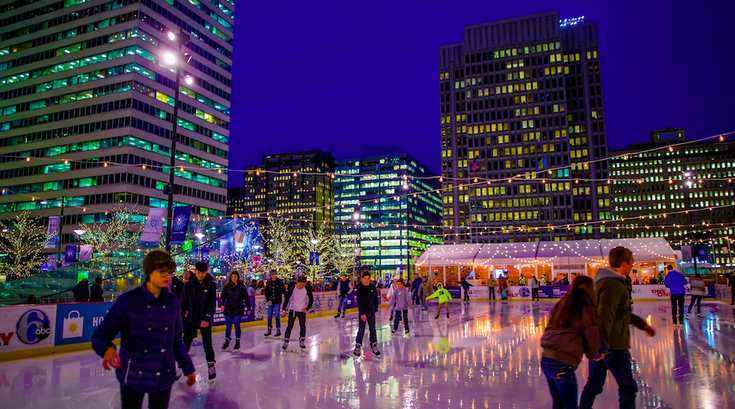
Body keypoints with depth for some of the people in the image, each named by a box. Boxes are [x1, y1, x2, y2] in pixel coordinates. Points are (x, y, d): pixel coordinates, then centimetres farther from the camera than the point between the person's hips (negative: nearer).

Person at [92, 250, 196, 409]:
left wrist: (188, 368, 12)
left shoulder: (173, 301, 0)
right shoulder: (128, 300, -12)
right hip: (133, 377, -3)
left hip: (164, 377, 3)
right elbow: (101, 334, -14)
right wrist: (107, 348, -37)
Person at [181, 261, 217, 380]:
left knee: (207, 344, 3)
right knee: (185, 344, 5)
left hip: (205, 321, -1)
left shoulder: (211, 285, -6)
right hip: (190, 320, 1)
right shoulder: (188, 285, -3)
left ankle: (211, 366, 18)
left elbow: (212, 303, -7)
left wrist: (207, 318, -14)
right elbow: (183, 302, 1)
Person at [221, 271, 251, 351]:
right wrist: (222, 304, -23)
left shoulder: (241, 286, -2)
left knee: (237, 325, -7)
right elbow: (223, 295, -6)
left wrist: (248, 308, 4)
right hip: (228, 309, 2)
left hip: (238, 309, -2)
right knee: (228, 326, 6)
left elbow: (246, 297, 2)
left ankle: (237, 341, 10)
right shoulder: (227, 286, 3)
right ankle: (227, 341, 25)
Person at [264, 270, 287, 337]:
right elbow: (266, 292, 6)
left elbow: (284, 290, -4)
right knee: (269, 316, 7)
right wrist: (268, 300, -7)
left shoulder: (280, 282, -5)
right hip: (270, 301, 3)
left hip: (277, 302, -3)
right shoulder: (268, 282, 4)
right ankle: (269, 330, 18)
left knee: (277, 316, -4)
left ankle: (278, 330, 5)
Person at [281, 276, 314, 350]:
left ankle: (302, 342, 14)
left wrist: (307, 308, -5)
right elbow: (286, 299, -10)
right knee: (289, 326, 1)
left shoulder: (307, 289, -12)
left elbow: (311, 299, -1)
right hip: (292, 310, -1)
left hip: (302, 311, 1)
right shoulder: (292, 289, -17)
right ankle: (286, 342, 13)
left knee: (303, 326, -3)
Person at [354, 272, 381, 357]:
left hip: (371, 312, 3)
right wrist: (362, 313, -16)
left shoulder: (373, 288, 3)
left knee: (373, 329, 5)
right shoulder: (360, 289, -8)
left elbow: (375, 299, 12)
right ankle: (357, 347, 11)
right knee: (361, 330, -2)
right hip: (363, 312, -3)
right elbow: (359, 302, -11)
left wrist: (375, 309, 12)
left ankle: (374, 347, 13)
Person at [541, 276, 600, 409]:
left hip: (545, 359, 7)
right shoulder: (585, 307, -3)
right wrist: (593, 354, 22)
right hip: (562, 363, -7)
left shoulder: (563, 304, 15)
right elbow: (592, 334, 1)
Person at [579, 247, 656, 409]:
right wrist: (603, 345, -35)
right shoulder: (614, 284, -20)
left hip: (599, 342, 9)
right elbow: (605, 315, -31)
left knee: (594, 383, 17)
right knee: (628, 387, 7)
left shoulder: (603, 280, 13)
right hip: (613, 346, -9)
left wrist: (642, 324, 30)